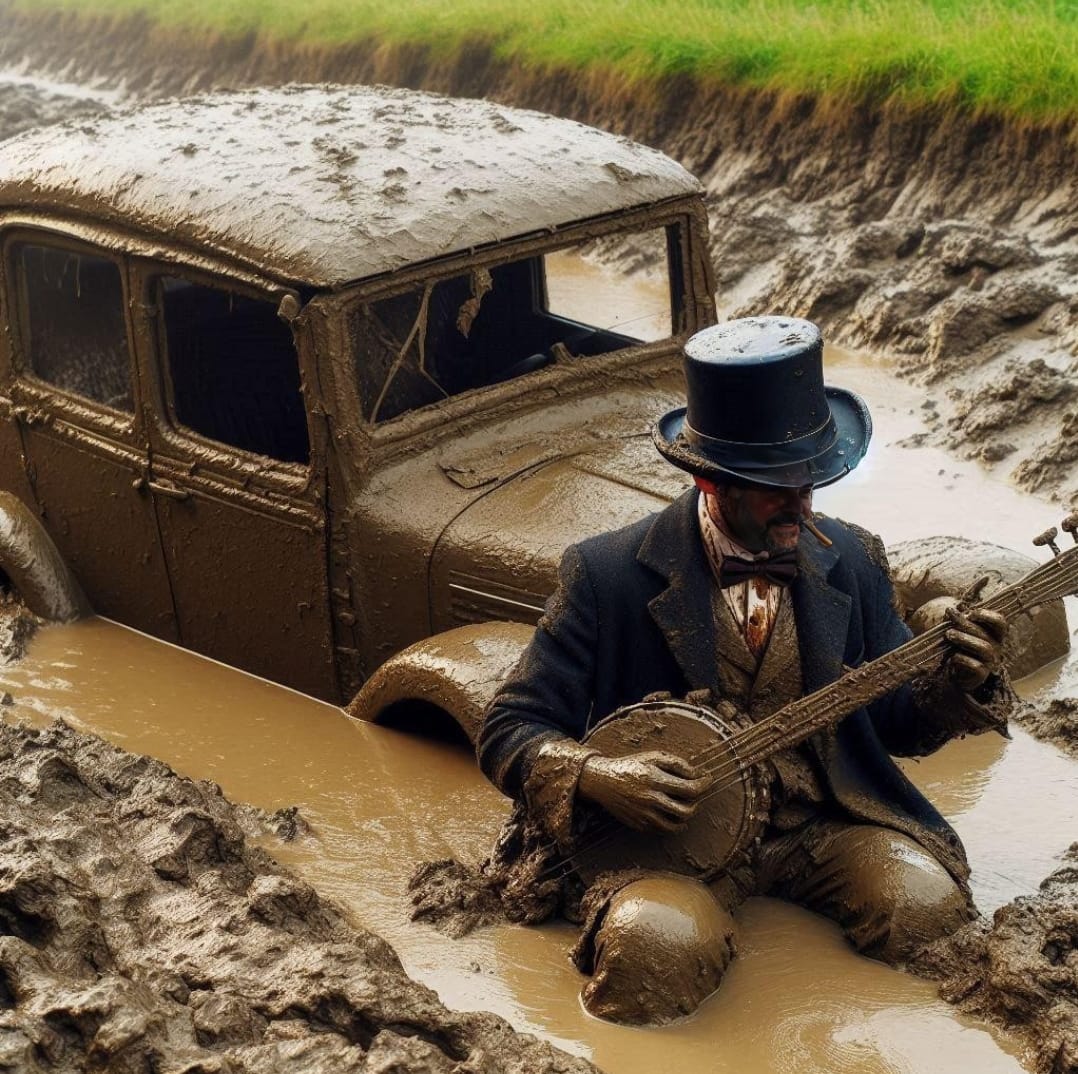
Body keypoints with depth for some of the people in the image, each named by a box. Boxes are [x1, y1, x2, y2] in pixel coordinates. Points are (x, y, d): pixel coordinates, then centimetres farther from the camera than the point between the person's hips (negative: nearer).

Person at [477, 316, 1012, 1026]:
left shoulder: (851, 562, 4)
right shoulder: (608, 575, -9)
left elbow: (895, 723, 12)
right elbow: (509, 731, -6)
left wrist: (958, 684, -11)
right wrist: (596, 775, -27)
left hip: (825, 824, 4)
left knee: (927, 905, -24)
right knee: (657, 947, -36)